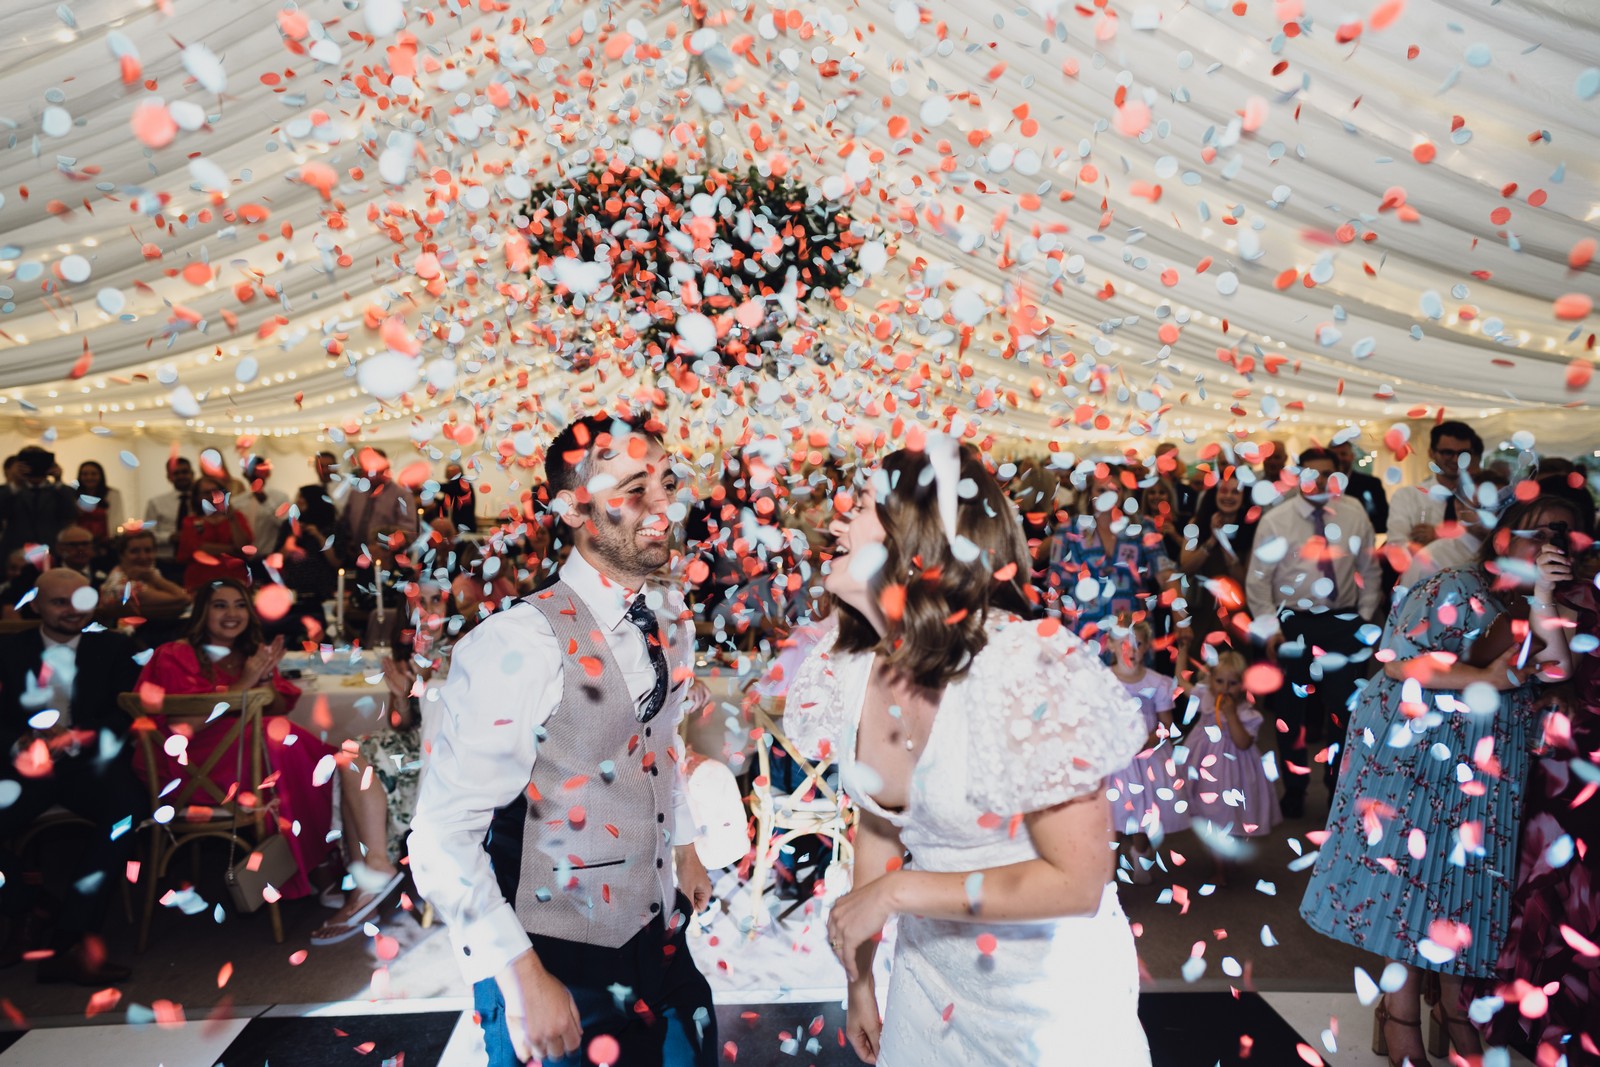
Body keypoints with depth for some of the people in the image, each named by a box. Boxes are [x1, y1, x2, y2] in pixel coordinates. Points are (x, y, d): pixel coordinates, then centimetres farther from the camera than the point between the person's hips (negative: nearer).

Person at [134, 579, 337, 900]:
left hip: (248, 746, 5)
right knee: (277, 740, -32)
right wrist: (243, 683, -16)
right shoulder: (175, 656, 0)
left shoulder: (252, 654, 16)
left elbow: (279, 712, 8)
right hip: (192, 759, -5)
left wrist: (267, 677, -10)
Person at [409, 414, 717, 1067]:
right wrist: (525, 981, -19)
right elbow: (442, 841, -23)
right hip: (557, 965, -7)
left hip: (659, 939, 7)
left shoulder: (671, 622, -1)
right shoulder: (519, 644, -25)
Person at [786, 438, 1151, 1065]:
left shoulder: (1024, 670, -28)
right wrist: (858, 975, 8)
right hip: (926, 967, 5)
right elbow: (877, 826, 4)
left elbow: (1077, 880, -24)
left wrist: (897, 890, -22)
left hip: (1049, 988, -5)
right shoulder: (849, 671, -9)